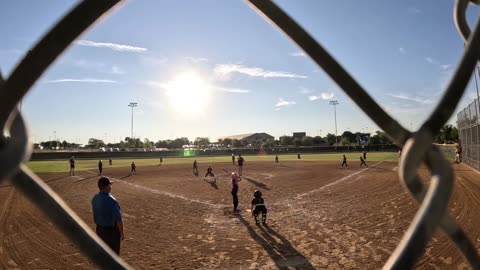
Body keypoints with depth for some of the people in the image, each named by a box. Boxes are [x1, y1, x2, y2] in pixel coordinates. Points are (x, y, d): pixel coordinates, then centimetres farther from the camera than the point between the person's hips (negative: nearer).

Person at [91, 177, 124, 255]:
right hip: (111, 230, -7)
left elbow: (96, 214, 9)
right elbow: (118, 220, -23)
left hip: (99, 229, 7)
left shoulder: (94, 198, -3)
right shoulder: (111, 201, -28)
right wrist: (122, 233, -12)